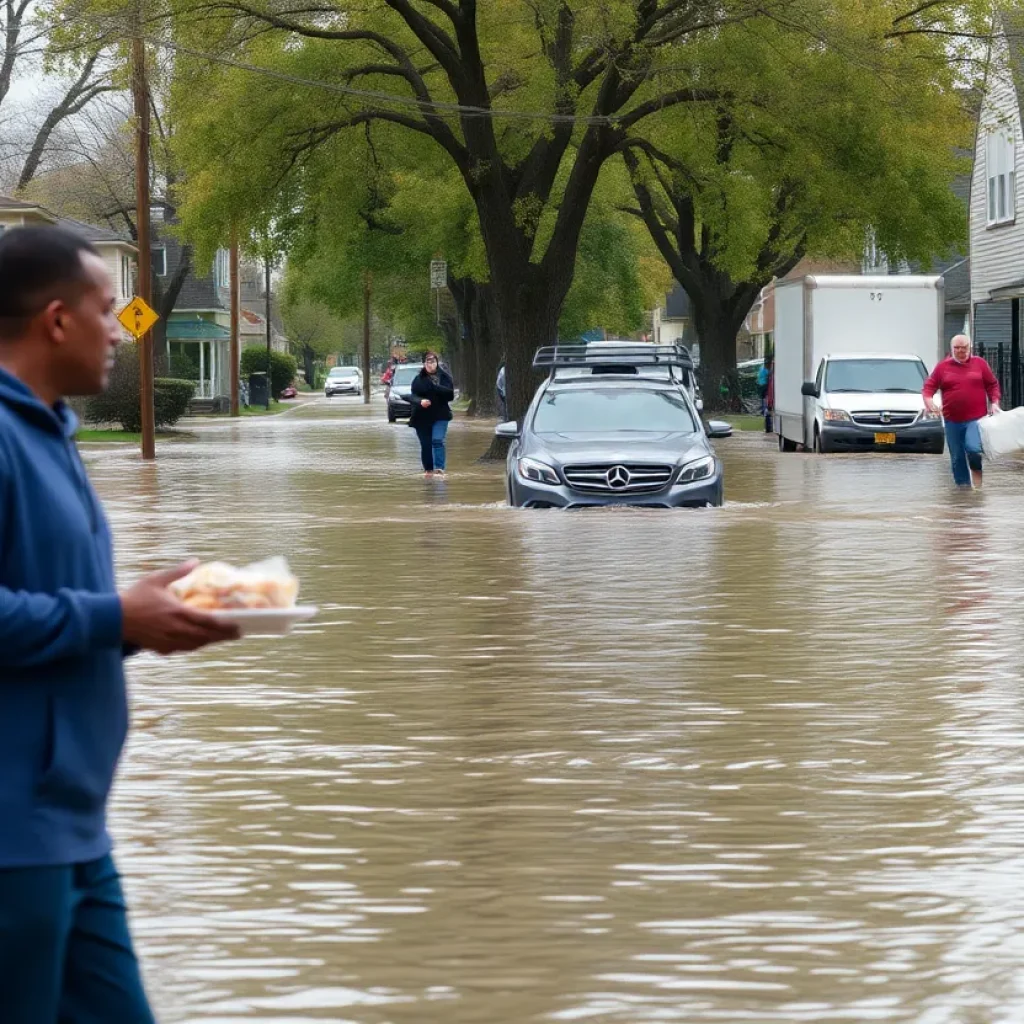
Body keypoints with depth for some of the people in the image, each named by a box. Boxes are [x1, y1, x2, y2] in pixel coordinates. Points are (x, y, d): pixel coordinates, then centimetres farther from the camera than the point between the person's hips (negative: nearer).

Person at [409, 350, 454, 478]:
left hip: (440, 415, -1)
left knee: (438, 440, -18)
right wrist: (420, 401, -30)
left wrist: (434, 387, -18)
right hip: (422, 416, 1)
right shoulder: (418, 379, 0)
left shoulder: (445, 377, 1)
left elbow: (450, 394, -5)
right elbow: (414, 396, -7)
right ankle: (428, 469, 19)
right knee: (425, 444, 6)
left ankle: (439, 468, -20)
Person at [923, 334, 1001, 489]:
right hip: (952, 421, 2)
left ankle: (977, 471, 2)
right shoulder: (943, 367, 7)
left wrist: (994, 403, -2)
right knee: (957, 457, 5)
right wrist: (929, 401, -14)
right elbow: (929, 387, 5)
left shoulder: (979, 363, 7)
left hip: (976, 418, -2)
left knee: (972, 447, -24)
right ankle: (963, 486, 14)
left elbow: (992, 385, 11)